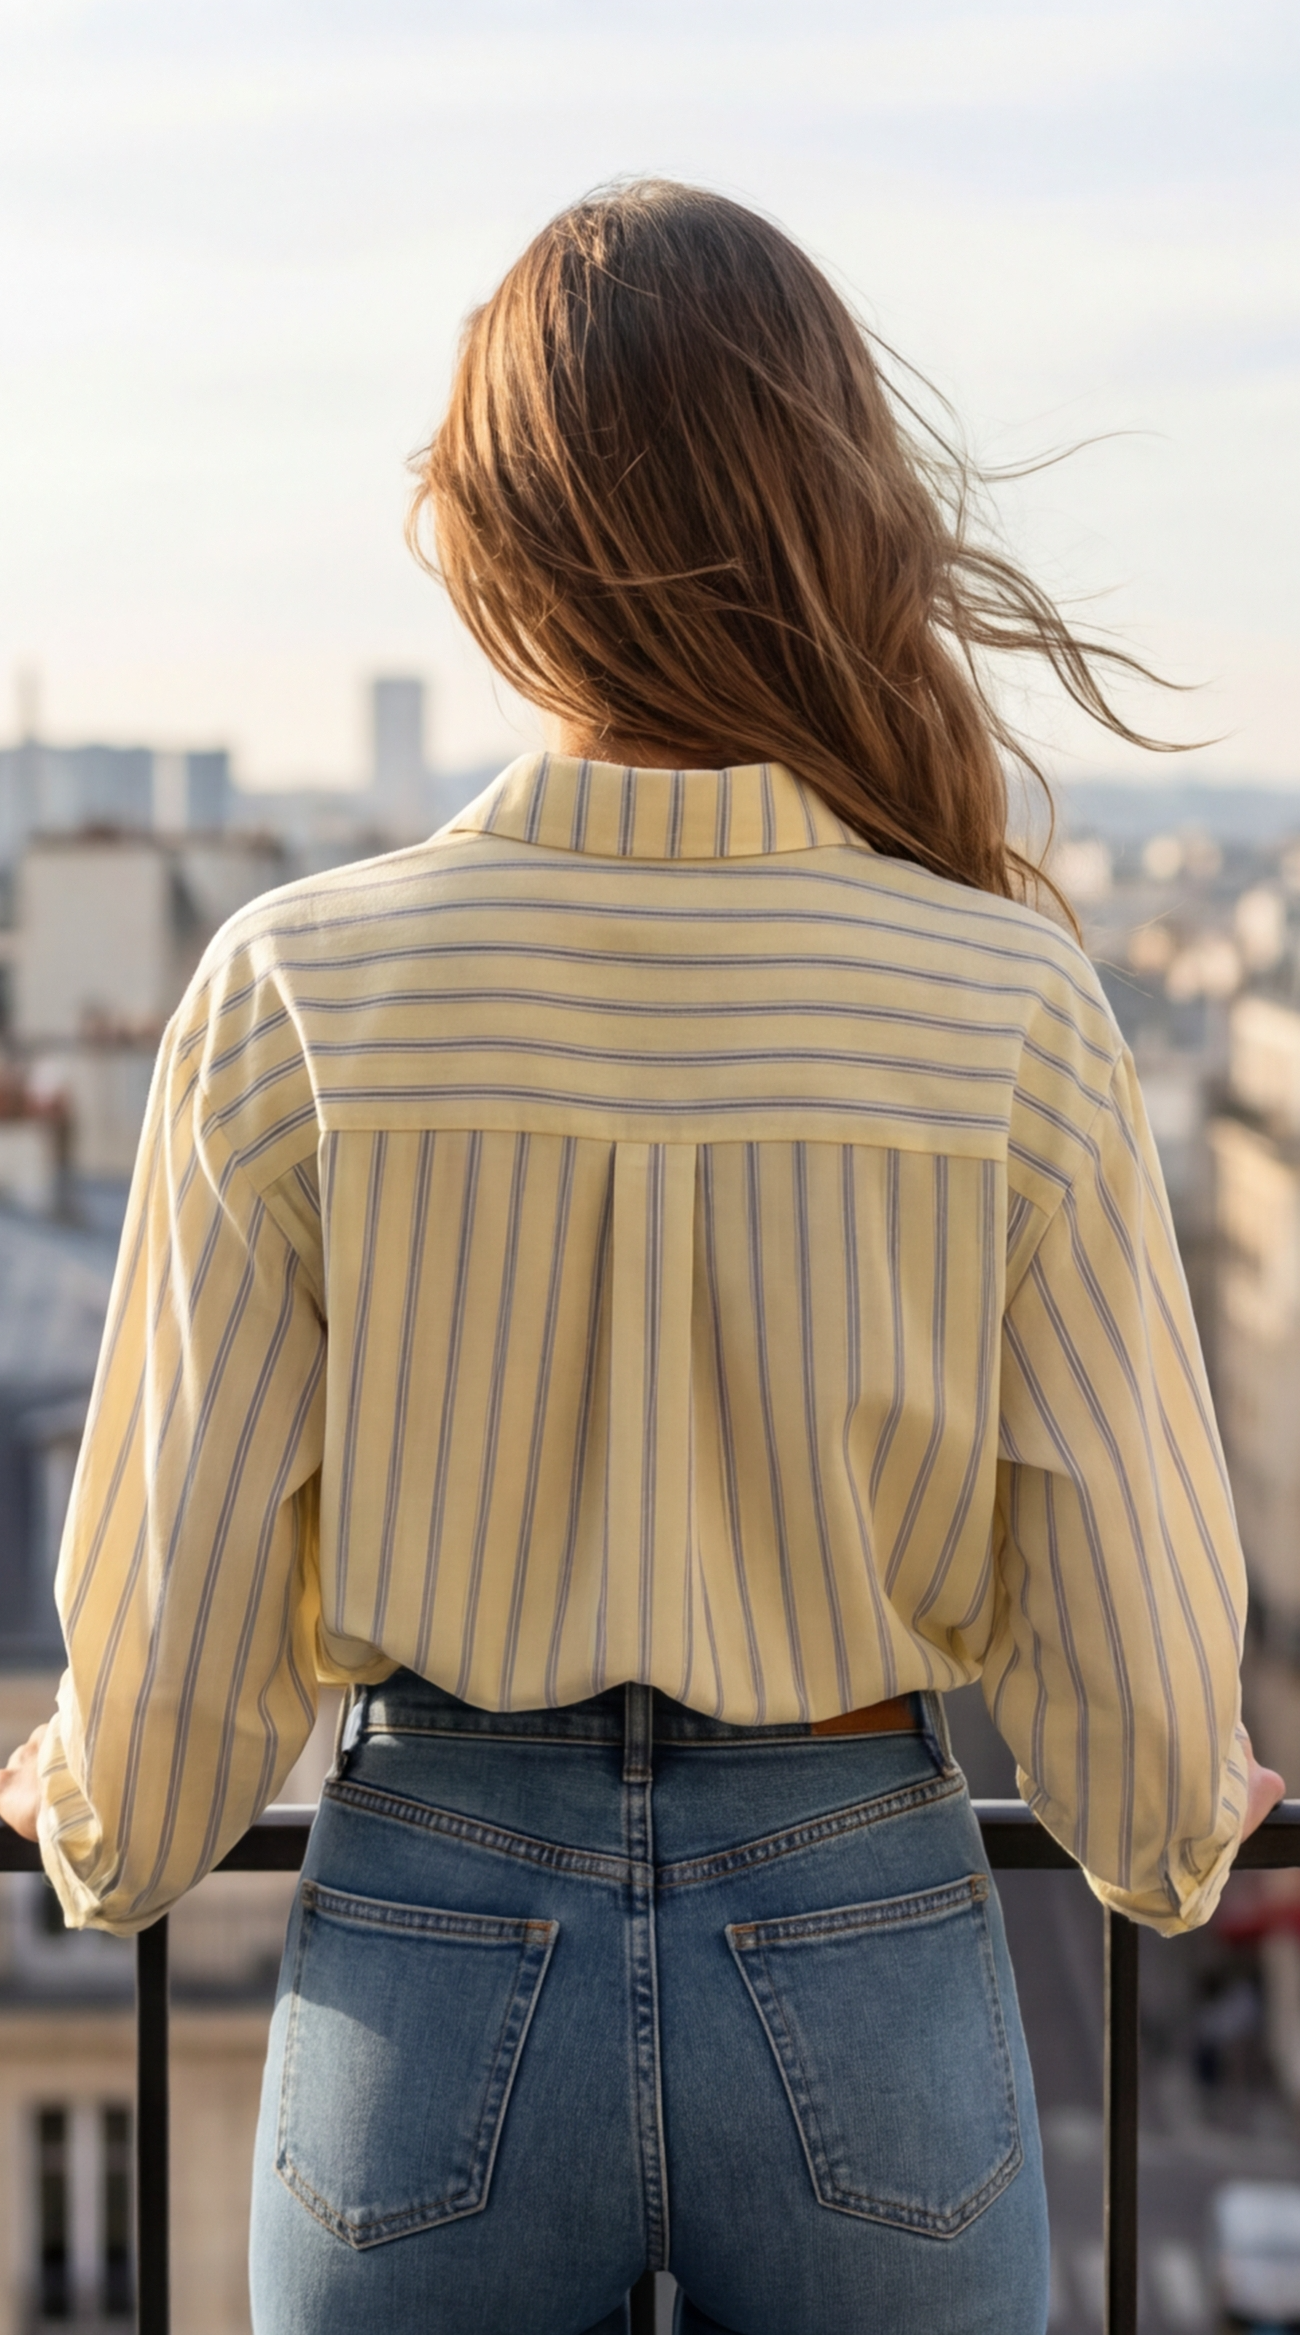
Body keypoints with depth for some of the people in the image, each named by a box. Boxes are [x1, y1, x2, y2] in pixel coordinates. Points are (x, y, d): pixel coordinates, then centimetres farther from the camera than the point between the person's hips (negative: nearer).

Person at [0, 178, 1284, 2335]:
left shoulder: (296, 995, -14)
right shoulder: (1016, 1015, -14)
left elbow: (183, 1616, -8)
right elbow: (1126, 1616, -7)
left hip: (433, 1975, 0)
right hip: (866, 1976, 0)